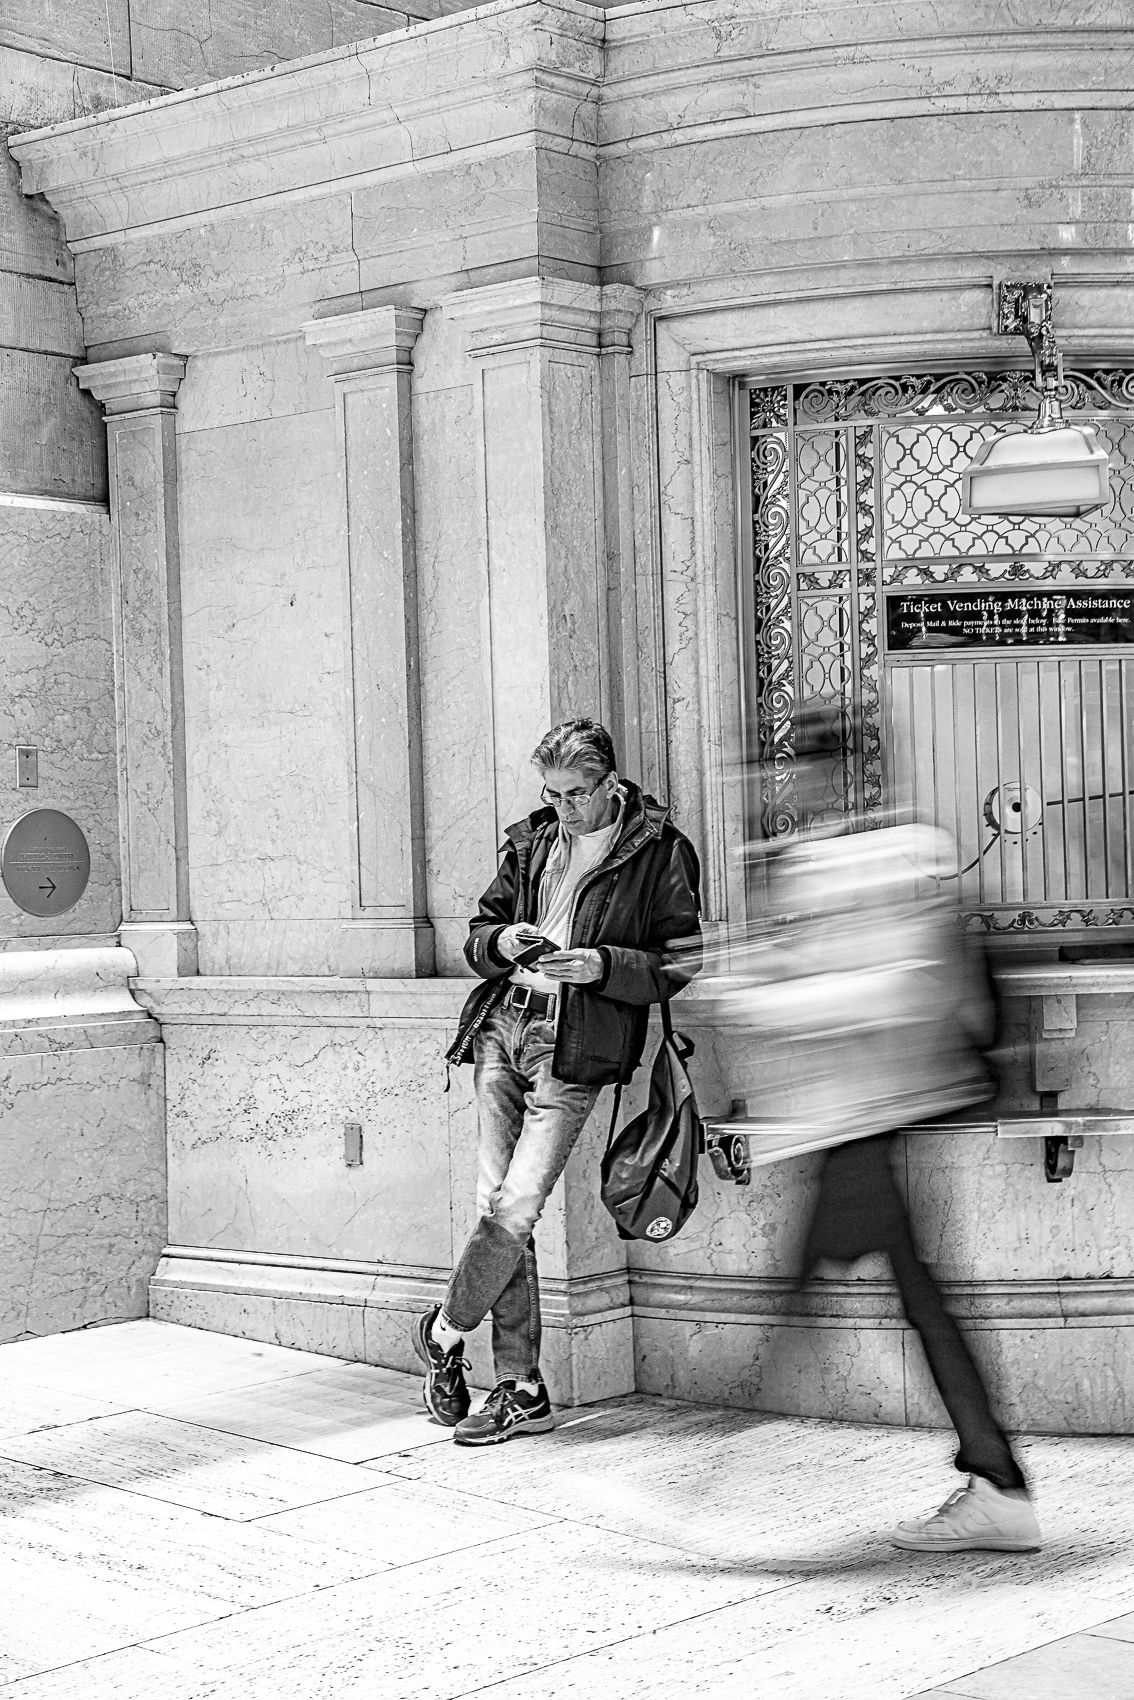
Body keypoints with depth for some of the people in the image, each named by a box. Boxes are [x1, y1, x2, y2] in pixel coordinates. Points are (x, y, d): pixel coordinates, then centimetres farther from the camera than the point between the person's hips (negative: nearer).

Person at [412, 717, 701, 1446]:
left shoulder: (661, 852, -1)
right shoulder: (532, 840, 14)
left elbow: (679, 965, -3)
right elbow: (478, 934, 21)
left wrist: (600, 965, -17)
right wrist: (503, 942, -2)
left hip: (574, 1047, -5)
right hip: (504, 1024, 5)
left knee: (514, 1208, -13)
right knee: (499, 1203, 1)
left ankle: (444, 1334, 11)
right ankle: (522, 1390, 9)